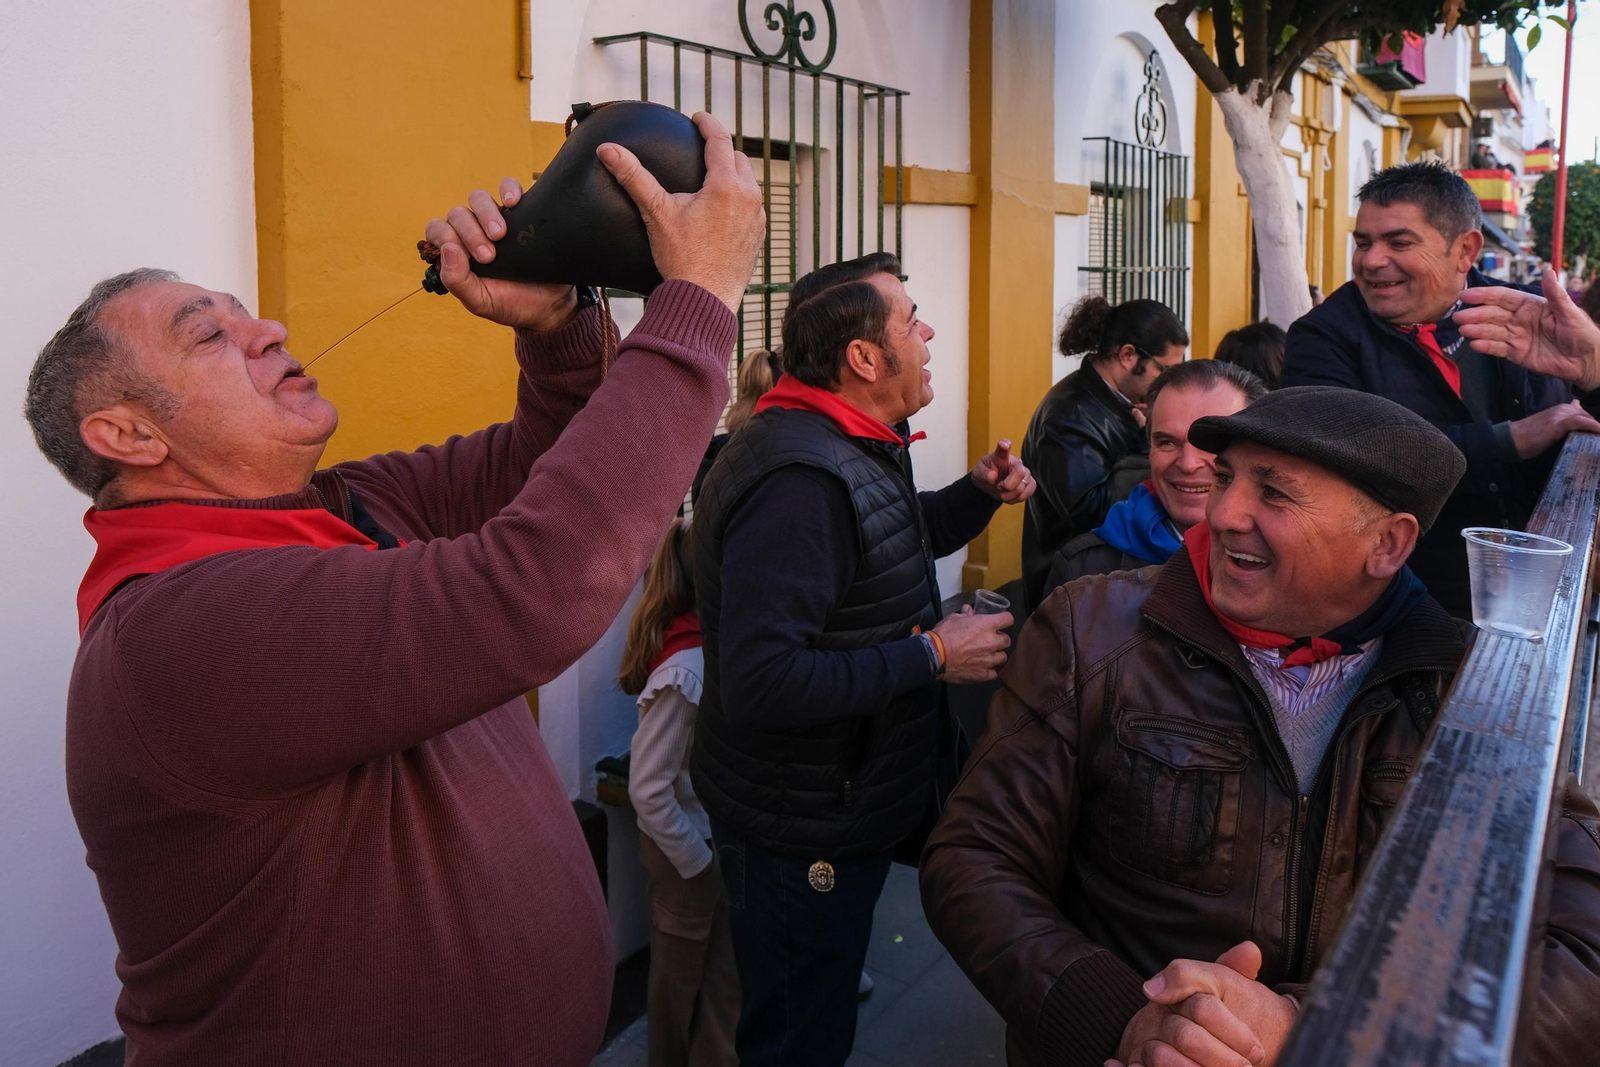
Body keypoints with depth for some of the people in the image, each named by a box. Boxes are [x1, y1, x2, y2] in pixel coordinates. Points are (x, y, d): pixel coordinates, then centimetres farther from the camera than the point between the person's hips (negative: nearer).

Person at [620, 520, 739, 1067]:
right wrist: (698, 862, -16)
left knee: (723, 978, 20)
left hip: (724, 842, 6)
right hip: (690, 854, -6)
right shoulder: (685, 673, -29)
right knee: (682, 979, 18)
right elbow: (646, 789, -24)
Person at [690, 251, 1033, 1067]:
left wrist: (978, 495, 6)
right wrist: (932, 656, -28)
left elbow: (887, 549, 25)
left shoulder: (851, 447, 5)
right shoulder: (797, 477, -29)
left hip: (848, 808, 9)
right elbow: (761, 683, -37)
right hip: (802, 837, -9)